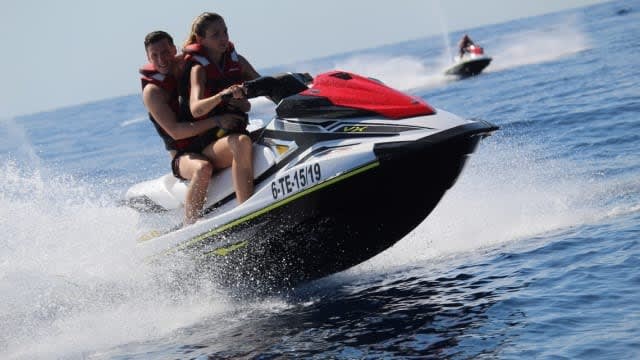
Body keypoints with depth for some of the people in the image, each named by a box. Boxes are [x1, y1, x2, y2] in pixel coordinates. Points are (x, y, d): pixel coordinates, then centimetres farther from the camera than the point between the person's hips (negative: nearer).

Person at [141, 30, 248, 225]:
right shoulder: (152, 90, -8)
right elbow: (175, 131, -19)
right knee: (203, 168, -37)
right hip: (185, 155, -6)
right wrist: (216, 121, -27)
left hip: (214, 143, 7)